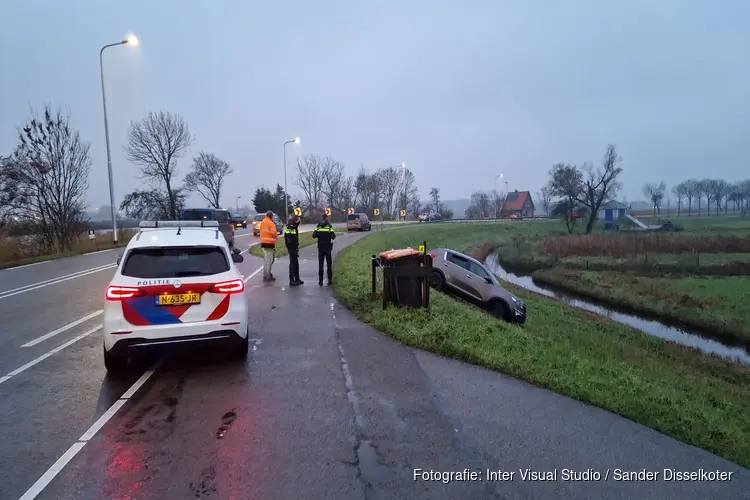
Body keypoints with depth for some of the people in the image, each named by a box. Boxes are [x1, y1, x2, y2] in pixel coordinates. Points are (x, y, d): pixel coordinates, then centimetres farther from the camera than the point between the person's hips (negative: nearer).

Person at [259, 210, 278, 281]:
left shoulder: (262, 222, 11)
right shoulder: (271, 223, -15)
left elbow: (261, 232, 15)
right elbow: (273, 232, -24)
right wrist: (276, 236, -6)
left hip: (263, 243, 8)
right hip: (269, 243, -8)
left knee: (266, 259, 17)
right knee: (269, 260, -2)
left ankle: (265, 275, 23)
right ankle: (268, 276, -1)